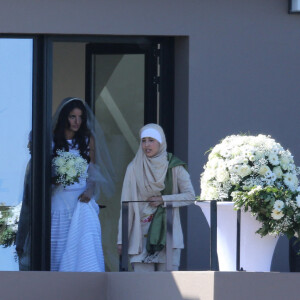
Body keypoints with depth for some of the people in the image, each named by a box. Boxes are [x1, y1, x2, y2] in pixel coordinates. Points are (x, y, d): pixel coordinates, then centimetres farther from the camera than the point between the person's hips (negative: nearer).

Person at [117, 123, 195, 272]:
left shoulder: (174, 167, 4)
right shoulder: (134, 168, 3)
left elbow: (190, 195, 3)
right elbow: (126, 204, 3)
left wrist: (164, 200, -9)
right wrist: (121, 239, 0)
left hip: (168, 231, 0)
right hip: (141, 233, 0)